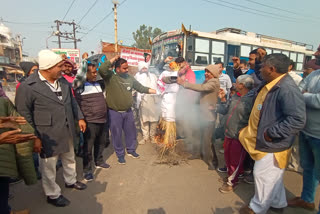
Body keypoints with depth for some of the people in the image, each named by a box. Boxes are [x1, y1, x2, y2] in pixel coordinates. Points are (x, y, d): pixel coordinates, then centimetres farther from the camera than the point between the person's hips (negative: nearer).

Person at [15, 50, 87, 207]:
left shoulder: (62, 81, 2)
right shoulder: (27, 87, -17)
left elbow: (72, 100, 13)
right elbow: (24, 114, -12)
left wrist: (80, 117, 10)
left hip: (67, 132, 6)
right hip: (48, 136, -6)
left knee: (70, 159, 25)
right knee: (49, 166, 13)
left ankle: (70, 181, 50)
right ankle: (52, 194, 36)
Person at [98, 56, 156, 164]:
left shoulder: (130, 78, 4)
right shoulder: (110, 76, -10)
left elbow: (141, 88, 10)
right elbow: (101, 69, -30)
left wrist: (156, 91, 5)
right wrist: (114, 59, -21)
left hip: (128, 111, 5)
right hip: (114, 112, -4)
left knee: (131, 132, 17)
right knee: (117, 134, 9)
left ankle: (131, 150, 39)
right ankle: (120, 154, 29)